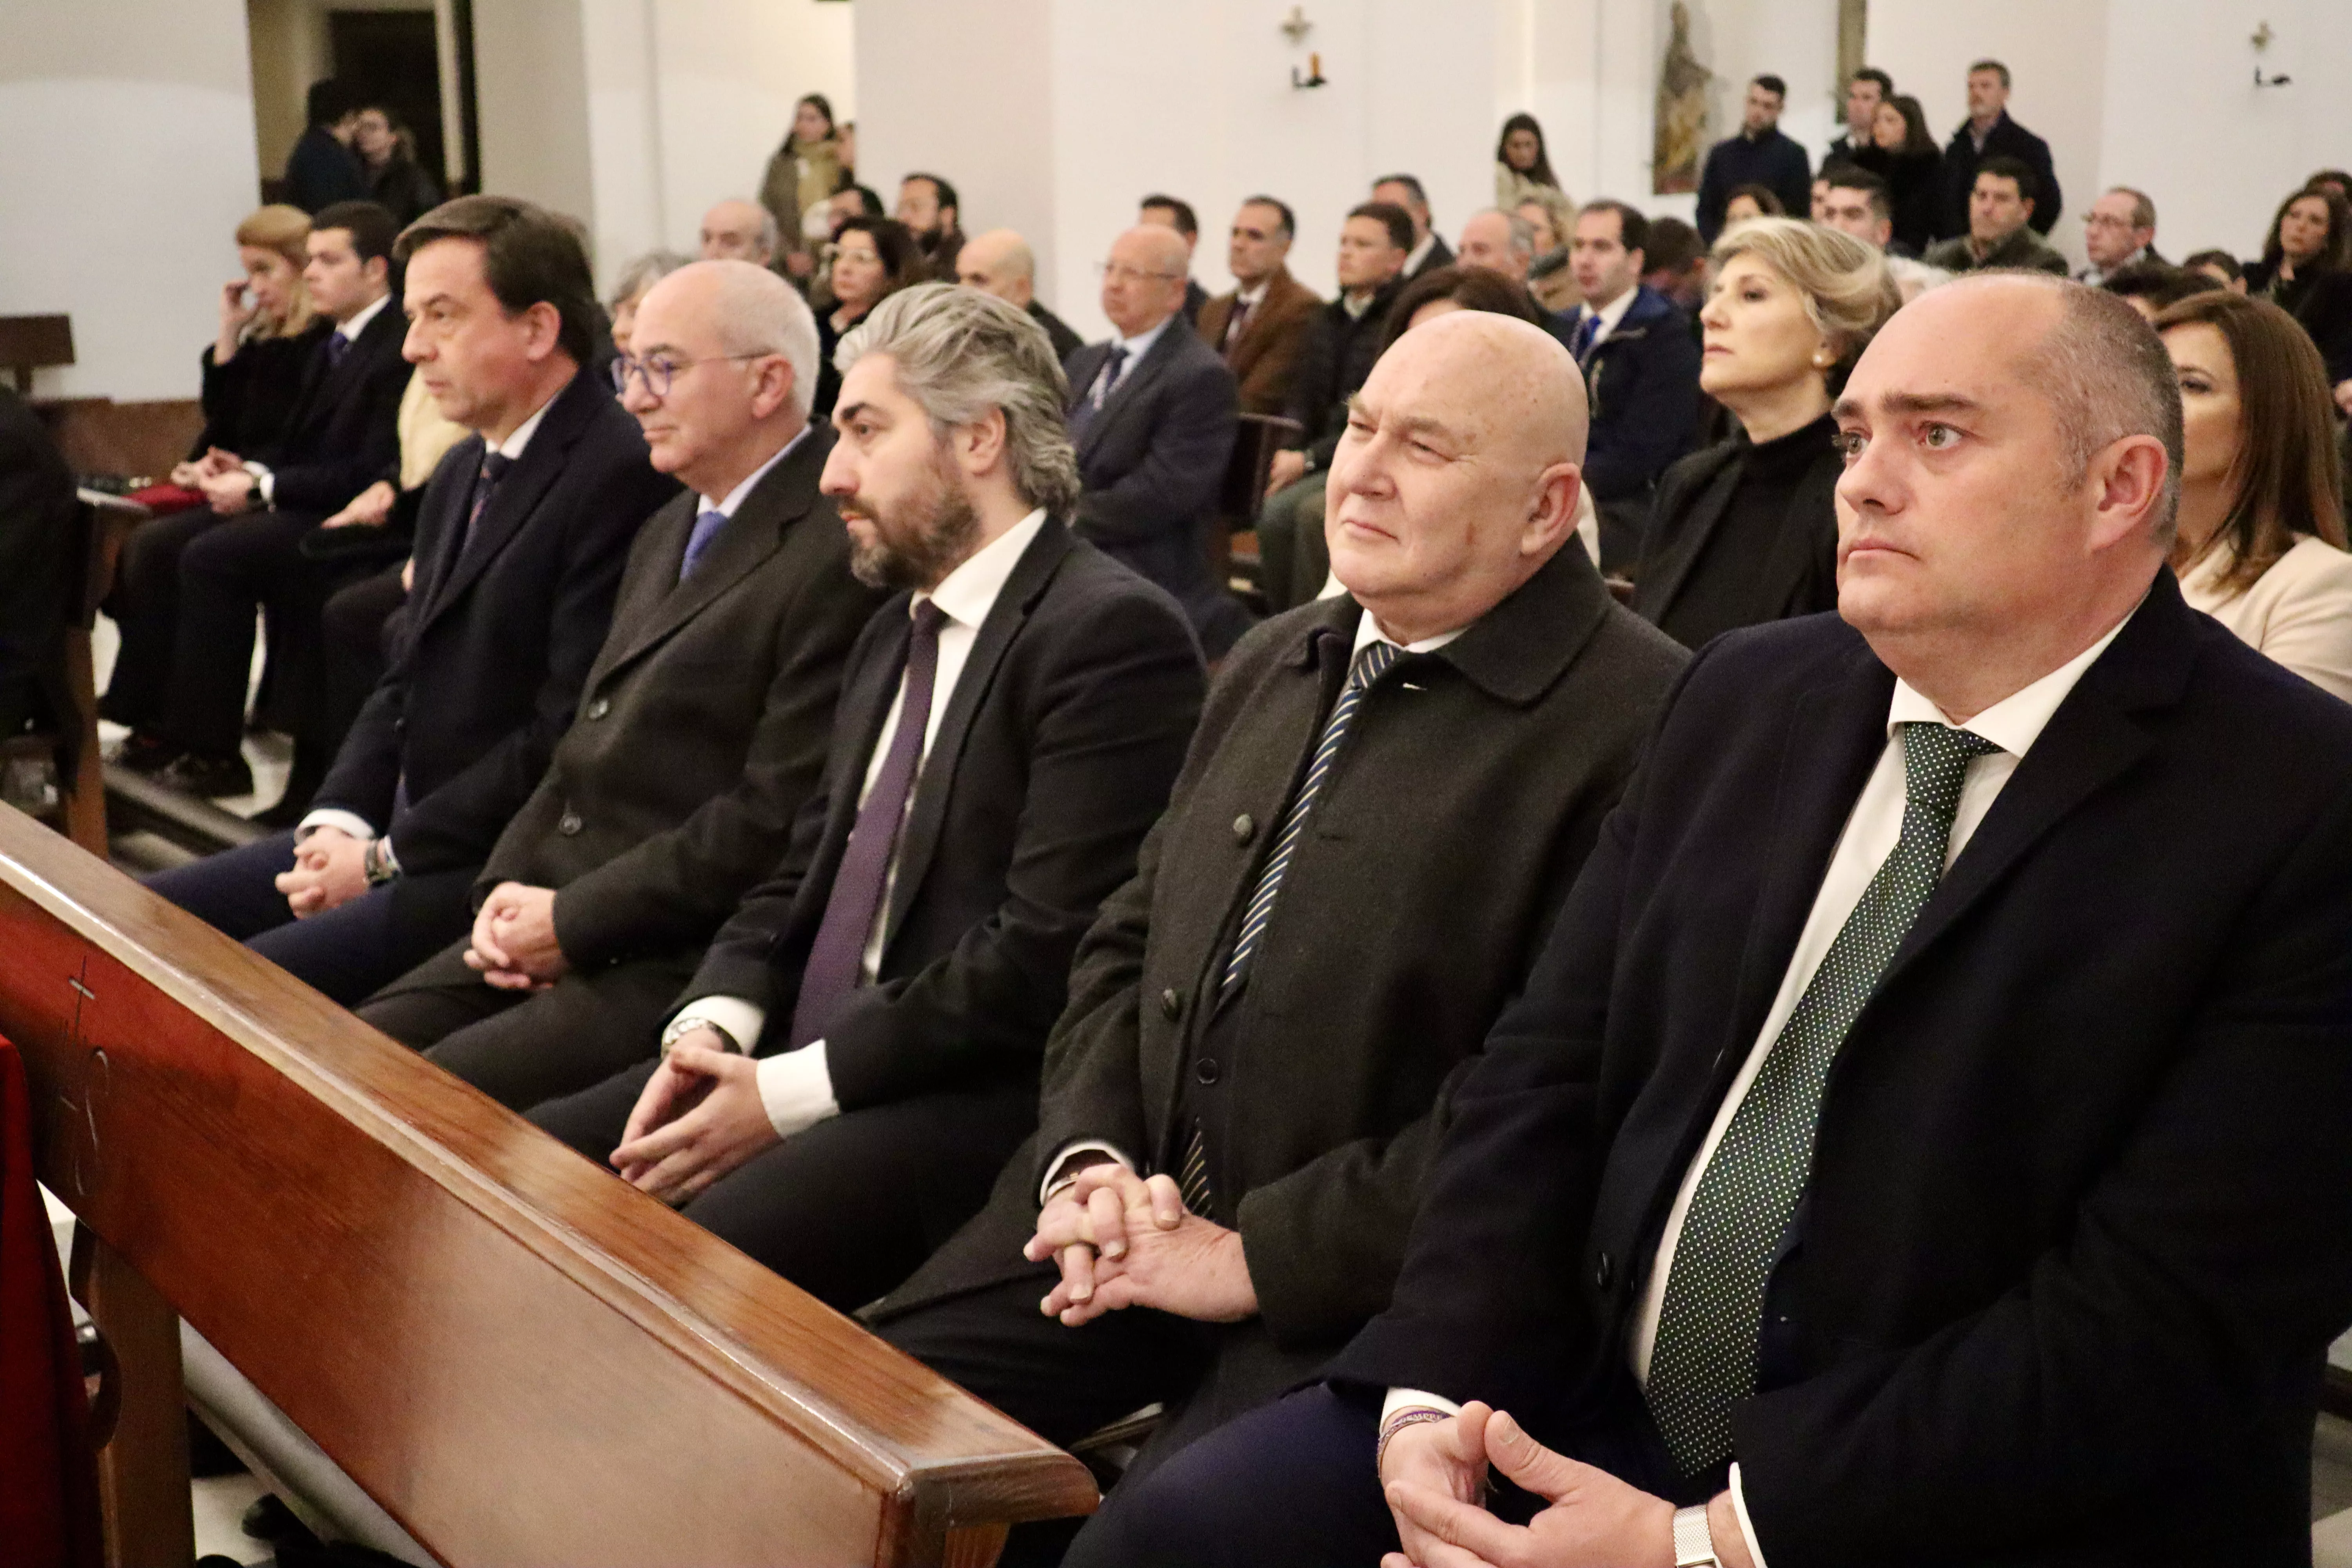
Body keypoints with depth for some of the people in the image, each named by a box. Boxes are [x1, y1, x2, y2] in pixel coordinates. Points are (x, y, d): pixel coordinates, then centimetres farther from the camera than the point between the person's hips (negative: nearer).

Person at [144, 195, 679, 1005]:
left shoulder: (622, 477, -16)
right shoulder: (462, 472, 16)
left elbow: (568, 735, -20)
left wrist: (386, 857, -14)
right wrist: (340, 820, 0)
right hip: (396, 835, 10)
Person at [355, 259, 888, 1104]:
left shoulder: (840, 554, -13)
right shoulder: (666, 533, 20)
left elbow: (775, 818, -18)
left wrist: (571, 922, -14)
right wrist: (508, 889, 4)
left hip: (677, 964, -9)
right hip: (551, 934, 9)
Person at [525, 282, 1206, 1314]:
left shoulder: (1114, 634, -12)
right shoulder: (898, 632, 19)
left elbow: (1047, 952, -19)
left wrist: (787, 1093, -17)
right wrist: (711, 1029, -2)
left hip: (984, 1103, -8)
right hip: (800, 1064, 9)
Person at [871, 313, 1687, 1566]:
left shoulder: (1638, 726, -14)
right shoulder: (1274, 665, 15)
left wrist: (1259, 1255, -16)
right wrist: (1089, 1159, 0)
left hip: (1362, 1284, -7)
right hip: (1139, 1219, 7)